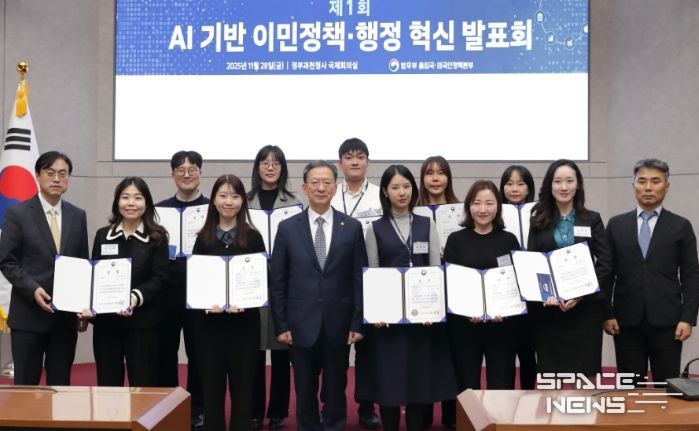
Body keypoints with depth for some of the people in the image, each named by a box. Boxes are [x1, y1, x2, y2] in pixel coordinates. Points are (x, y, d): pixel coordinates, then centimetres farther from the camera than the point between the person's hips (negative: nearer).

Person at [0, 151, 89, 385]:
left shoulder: (78, 216, 8)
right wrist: (33, 290, -18)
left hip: (66, 314, 3)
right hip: (28, 313, -3)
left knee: (61, 385, 9)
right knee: (26, 384, 4)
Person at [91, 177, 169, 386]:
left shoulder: (157, 237, 0)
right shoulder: (102, 235, 11)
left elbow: (159, 278, -6)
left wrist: (136, 297, -24)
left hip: (143, 323, -3)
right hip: (106, 321, 3)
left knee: (143, 386, 1)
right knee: (107, 385, 8)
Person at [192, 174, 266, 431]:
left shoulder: (253, 237, 2)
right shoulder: (203, 238, 6)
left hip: (244, 321, -1)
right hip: (209, 321, 1)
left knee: (242, 386, 6)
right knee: (212, 386, 7)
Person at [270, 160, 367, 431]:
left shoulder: (352, 227, 1)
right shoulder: (287, 228, 1)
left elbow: (360, 279, 1)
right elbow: (277, 282, 1)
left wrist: (358, 323, -3)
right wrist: (280, 325, -3)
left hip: (338, 325, 0)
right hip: (301, 325, 0)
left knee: (336, 390, 11)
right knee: (305, 391, 10)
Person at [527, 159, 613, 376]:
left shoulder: (592, 219, 6)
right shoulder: (539, 221, 8)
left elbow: (605, 263, 0)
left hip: (585, 308, -1)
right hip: (547, 309, 1)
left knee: (585, 371, 2)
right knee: (549, 372, 4)